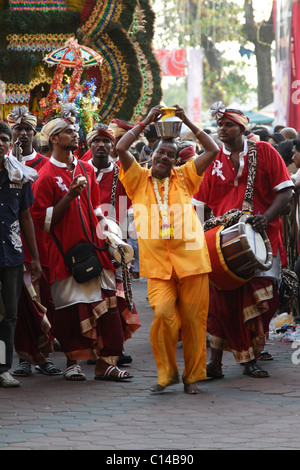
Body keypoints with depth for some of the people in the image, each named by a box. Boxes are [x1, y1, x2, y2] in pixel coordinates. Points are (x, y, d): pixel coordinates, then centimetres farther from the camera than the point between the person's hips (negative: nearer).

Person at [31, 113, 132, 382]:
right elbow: (43, 219, -8)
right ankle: (73, 362, 12)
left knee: (106, 305, -2)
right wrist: (70, 195, -16)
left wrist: (105, 237, 11)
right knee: (70, 308, -2)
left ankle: (105, 362, 0)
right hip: (66, 251, -5)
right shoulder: (47, 175, -4)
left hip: (94, 249, 5)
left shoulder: (86, 170, 15)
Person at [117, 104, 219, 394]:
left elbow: (213, 151, 6)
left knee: (193, 319, 1)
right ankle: (167, 373, 0)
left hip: (191, 260, 1)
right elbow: (120, 149, -4)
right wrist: (146, 122, -1)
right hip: (157, 264, -1)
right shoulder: (139, 179, 9)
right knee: (163, 313, -17)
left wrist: (188, 122, 4)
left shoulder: (184, 178, 12)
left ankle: (192, 376, 14)